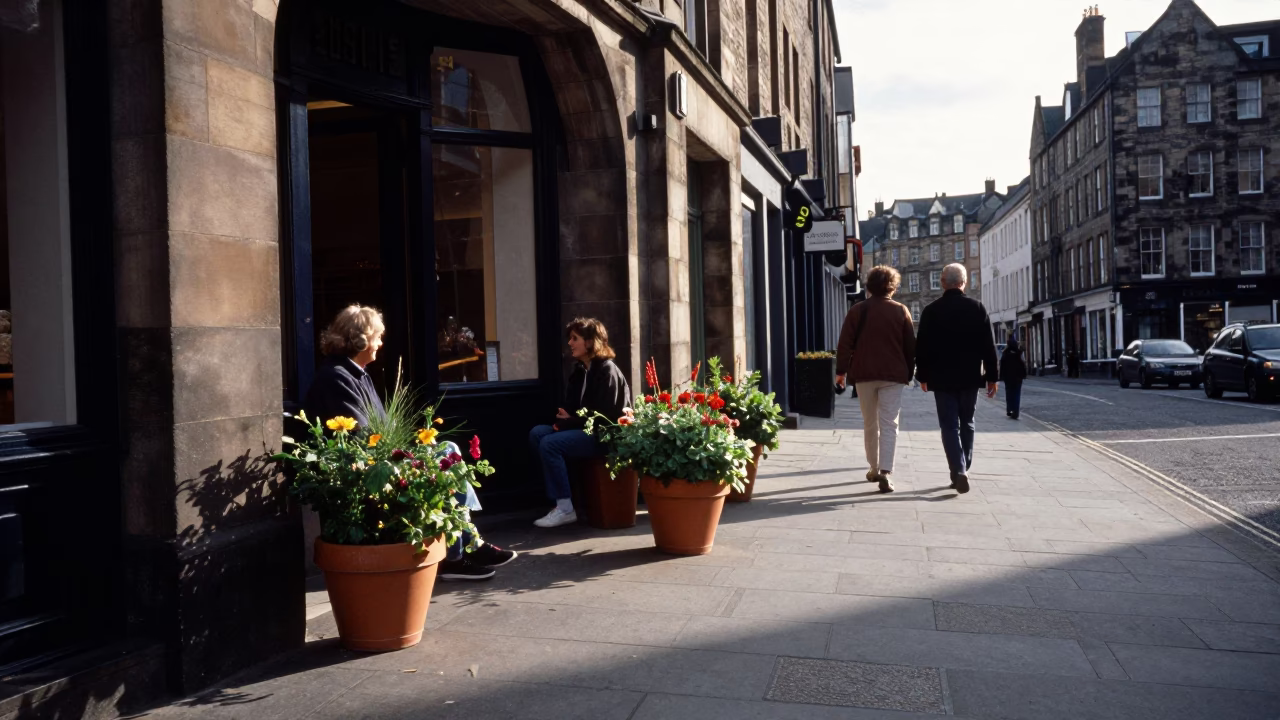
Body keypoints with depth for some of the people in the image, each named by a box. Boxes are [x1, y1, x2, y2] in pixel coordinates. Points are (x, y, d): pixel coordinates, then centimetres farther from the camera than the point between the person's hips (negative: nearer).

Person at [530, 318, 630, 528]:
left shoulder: (607, 370, -12)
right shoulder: (580, 370, 15)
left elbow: (605, 416, -18)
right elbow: (573, 407, 20)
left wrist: (569, 422, -14)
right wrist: (564, 418, -4)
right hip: (585, 429, 9)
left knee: (550, 444, -24)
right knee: (537, 433, -7)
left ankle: (565, 508, -17)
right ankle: (560, 500, -8)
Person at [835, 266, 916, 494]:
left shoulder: (857, 311, 2)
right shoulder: (901, 311, 1)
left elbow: (845, 344, -1)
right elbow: (910, 346, 3)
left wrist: (841, 370, 5)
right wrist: (908, 373, 13)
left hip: (864, 374, 1)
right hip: (893, 375, -1)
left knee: (870, 424, 13)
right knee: (889, 424, -3)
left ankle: (874, 468, 21)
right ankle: (885, 471, -15)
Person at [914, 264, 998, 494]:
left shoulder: (931, 310, -4)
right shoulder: (977, 308, -1)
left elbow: (922, 347, -2)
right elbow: (989, 345, -2)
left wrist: (923, 376, 8)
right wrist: (992, 376, 4)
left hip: (942, 378, -1)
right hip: (970, 377, 2)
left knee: (949, 426, 0)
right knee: (966, 423, 15)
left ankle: (958, 471, -14)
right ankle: (963, 469, 20)